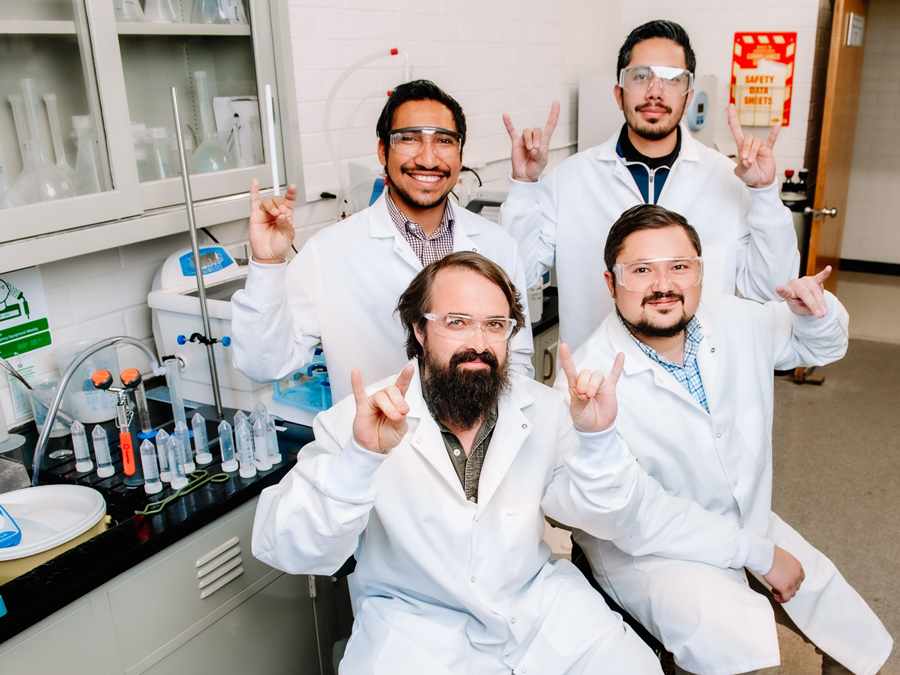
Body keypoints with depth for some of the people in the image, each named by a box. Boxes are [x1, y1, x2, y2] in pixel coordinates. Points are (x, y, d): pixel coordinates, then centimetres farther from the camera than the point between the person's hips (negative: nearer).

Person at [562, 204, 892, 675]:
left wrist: (813, 310, -9)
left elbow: (820, 347, 15)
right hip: (648, 552, -6)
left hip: (750, 525, 7)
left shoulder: (735, 322, -4)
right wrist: (757, 555, -18)